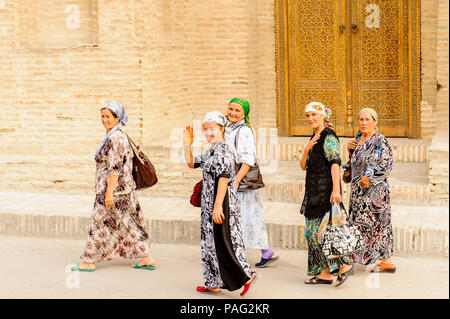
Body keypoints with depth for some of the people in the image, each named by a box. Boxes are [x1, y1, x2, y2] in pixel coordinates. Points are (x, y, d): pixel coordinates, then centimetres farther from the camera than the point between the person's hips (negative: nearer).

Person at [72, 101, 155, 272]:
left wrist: (109, 192, -22)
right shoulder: (118, 135, 15)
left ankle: (89, 261, 7)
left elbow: (115, 168, -22)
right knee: (129, 224, 11)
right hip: (124, 188, 10)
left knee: (100, 222, -1)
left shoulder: (114, 138, -17)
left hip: (114, 188, -10)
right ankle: (147, 258, 12)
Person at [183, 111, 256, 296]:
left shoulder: (223, 150, -16)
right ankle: (214, 283, 18)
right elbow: (192, 164, 23)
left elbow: (223, 178, -23)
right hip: (210, 203, 10)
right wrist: (187, 146, 8)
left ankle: (246, 275, 2)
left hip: (221, 202, -10)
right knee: (210, 241, 12)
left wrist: (218, 205, -26)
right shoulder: (211, 151, 14)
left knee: (222, 242, -6)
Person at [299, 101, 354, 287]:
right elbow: (303, 166, 14)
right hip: (314, 191, 9)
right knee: (313, 232, 9)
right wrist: (307, 149, -4)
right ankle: (325, 273, 14)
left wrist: (336, 190, -30)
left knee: (316, 231, -12)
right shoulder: (315, 138, 18)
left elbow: (335, 163, -21)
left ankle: (344, 264, -6)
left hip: (325, 190, -9)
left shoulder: (328, 137, -10)